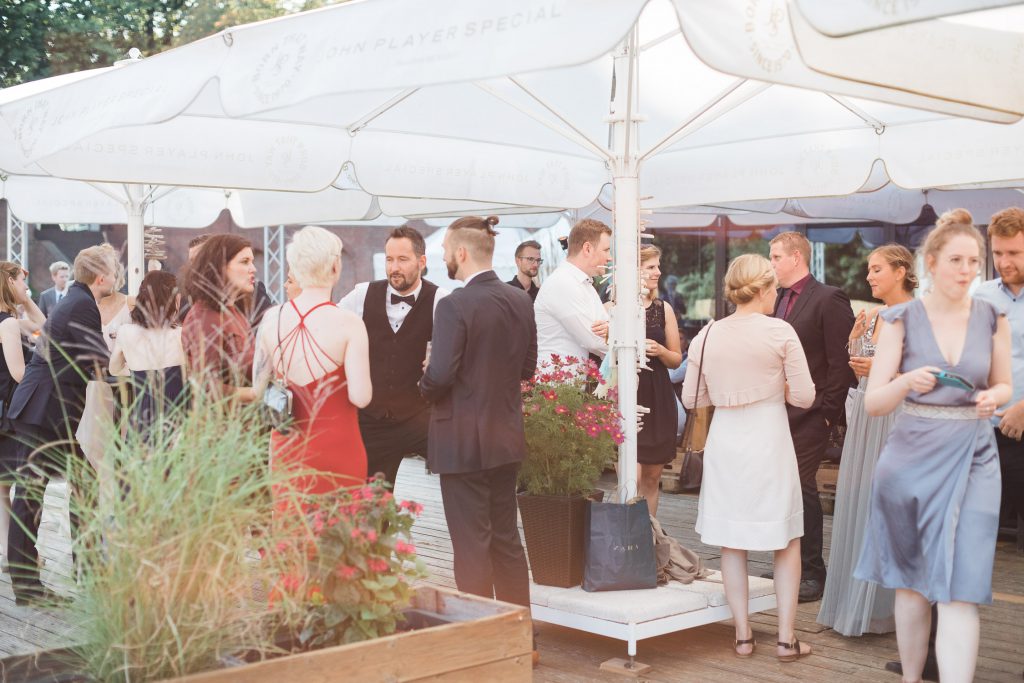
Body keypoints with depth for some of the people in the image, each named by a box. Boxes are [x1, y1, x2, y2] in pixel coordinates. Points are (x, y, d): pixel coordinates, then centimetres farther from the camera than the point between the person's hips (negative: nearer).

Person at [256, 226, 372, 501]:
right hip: (337, 451, -4)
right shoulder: (348, 324, -15)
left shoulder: (272, 318, -2)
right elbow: (361, 397, -17)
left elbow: (259, 387, 7)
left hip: (287, 447, 4)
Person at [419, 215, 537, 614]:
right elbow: (528, 367, 9)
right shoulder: (520, 301, 3)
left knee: (471, 543, 3)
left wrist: (425, 388, -1)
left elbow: (439, 375, -22)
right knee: (506, 536, 18)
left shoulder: (454, 305, -18)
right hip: (506, 436, 7)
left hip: (462, 441, -7)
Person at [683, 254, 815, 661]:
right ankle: (786, 638, 10)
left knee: (731, 541, 12)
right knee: (786, 540, 10)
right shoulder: (780, 333, -10)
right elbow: (804, 397, -8)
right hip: (769, 440, -3)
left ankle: (742, 634, 17)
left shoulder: (707, 336, 0)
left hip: (725, 441, 3)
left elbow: (692, 399, 6)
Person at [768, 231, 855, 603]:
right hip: (780, 413, 7)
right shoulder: (780, 300, 15)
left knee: (802, 487, -5)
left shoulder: (828, 299, -9)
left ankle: (813, 574, 4)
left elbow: (842, 362, -12)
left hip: (809, 415, -7)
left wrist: (827, 411, -14)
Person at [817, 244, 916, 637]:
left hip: (898, 418, -7)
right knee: (857, 502, 8)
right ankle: (857, 602, 19)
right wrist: (856, 336, 5)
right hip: (865, 415, 7)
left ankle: (889, 607, 7)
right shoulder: (871, 317, 13)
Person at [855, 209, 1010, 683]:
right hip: (911, 459, 0)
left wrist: (992, 398, -7)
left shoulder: (993, 319, 3)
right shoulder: (902, 320, -2)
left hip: (971, 461, 0)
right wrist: (908, 382, -25)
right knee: (912, 584, 12)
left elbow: (1002, 385, 16)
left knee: (960, 592, -9)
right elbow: (873, 403, -4)